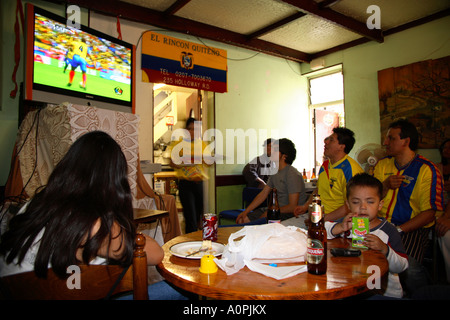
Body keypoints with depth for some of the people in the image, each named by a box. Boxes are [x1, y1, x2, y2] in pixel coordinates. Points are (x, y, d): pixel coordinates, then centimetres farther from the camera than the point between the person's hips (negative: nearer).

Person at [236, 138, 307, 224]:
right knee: (242, 220, -2)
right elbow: (263, 194, 11)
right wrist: (245, 211, 4)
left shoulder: (293, 174, -17)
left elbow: (293, 207, -19)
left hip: (289, 213, -8)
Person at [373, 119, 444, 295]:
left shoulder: (427, 170, -4)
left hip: (412, 228, -4)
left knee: (409, 267, -31)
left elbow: (429, 213, -8)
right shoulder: (382, 165, 13)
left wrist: (398, 230, -18)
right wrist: (385, 186, -8)